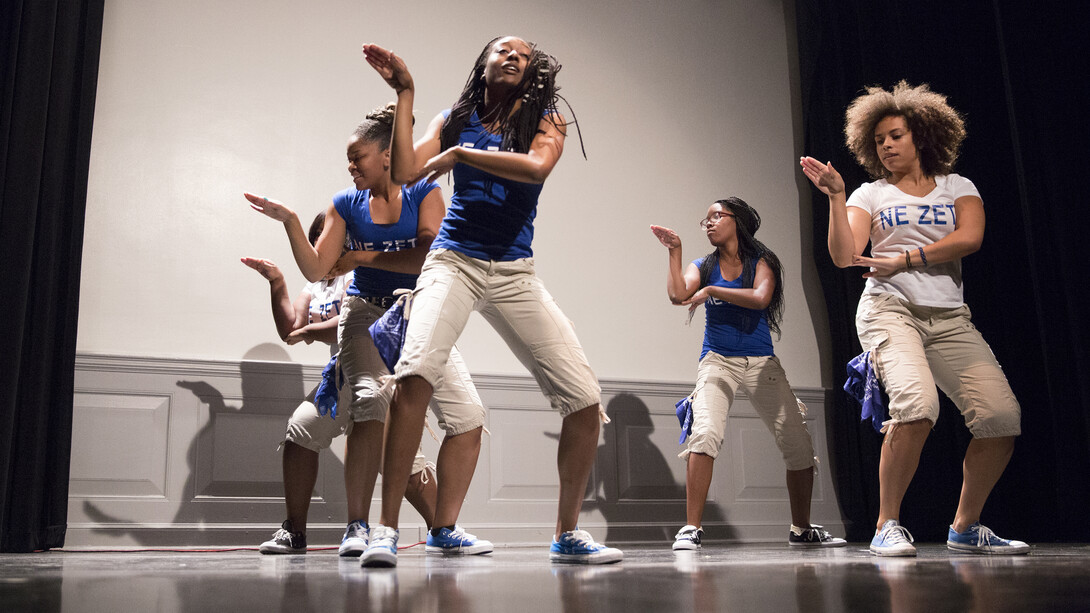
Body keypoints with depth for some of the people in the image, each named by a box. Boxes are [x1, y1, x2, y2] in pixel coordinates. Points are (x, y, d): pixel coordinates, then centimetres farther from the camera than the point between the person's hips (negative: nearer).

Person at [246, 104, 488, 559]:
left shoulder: (424, 194, -1)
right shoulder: (347, 204, 5)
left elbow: (429, 257, -15)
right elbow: (316, 269, 0)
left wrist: (363, 257, -12)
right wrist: (290, 222, -13)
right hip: (365, 314, 0)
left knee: (469, 410, -11)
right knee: (372, 400, -28)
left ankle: (443, 527, 2)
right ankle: (357, 526, -21)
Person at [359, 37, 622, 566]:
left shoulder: (546, 121, 8)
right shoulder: (456, 120, 10)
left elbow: (536, 166, -15)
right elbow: (404, 171, -3)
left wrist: (459, 154, -12)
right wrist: (404, 92, -1)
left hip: (513, 273, 2)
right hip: (454, 261, -1)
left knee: (585, 399, -5)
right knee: (416, 370, -30)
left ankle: (567, 536, 12)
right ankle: (387, 529, -19)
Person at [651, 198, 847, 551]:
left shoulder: (761, 262, 4)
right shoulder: (703, 267, 9)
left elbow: (760, 298, -17)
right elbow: (678, 295, -10)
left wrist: (711, 291, -17)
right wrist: (674, 252, -11)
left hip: (761, 363, 1)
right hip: (718, 361, 0)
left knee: (799, 444, 1)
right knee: (705, 433, -26)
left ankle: (801, 530, 21)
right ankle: (691, 529, -21)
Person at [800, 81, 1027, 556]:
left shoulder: (957, 187, 18)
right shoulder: (870, 195, 14)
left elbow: (970, 237, -3)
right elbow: (843, 256, -1)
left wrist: (904, 260, -9)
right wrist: (835, 195, -8)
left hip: (949, 317, 3)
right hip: (889, 310, -3)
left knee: (1002, 416, -12)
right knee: (917, 403, -30)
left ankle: (966, 527, 8)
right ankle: (887, 526, -15)